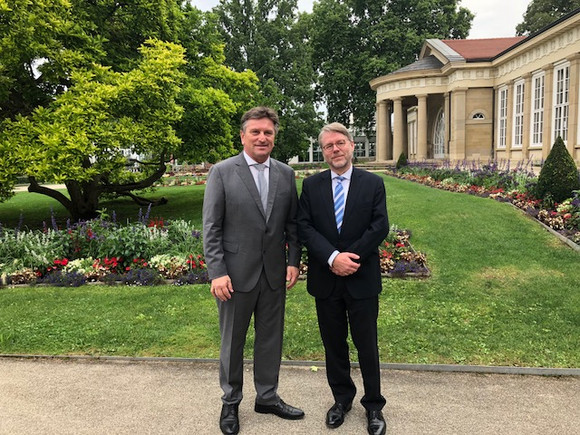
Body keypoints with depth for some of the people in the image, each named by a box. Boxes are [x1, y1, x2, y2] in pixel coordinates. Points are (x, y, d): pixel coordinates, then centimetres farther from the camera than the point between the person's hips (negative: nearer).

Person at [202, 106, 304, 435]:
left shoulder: (286, 174, 4)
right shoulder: (222, 172, -7)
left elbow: (292, 223, 9)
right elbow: (211, 228, -9)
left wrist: (294, 261, 0)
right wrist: (217, 273, -14)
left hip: (275, 273, 3)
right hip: (236, 273, -3)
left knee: (271, 339, 15)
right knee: (232, 342, 13)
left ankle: (268, 397, 35)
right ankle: (231, 403, 32)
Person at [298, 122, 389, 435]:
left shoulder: (373, 183, 0)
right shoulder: (311, 185, 3)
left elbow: (380, 227, -7)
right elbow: (304, 227, -5)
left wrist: (349, 258, -15)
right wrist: (333, 257, -18)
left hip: (362, 279, -2)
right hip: (325, 278, 2)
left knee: (366, 345, 8)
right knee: (333, 343, 14)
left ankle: (373, 405, 26)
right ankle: (342, 398, 33)